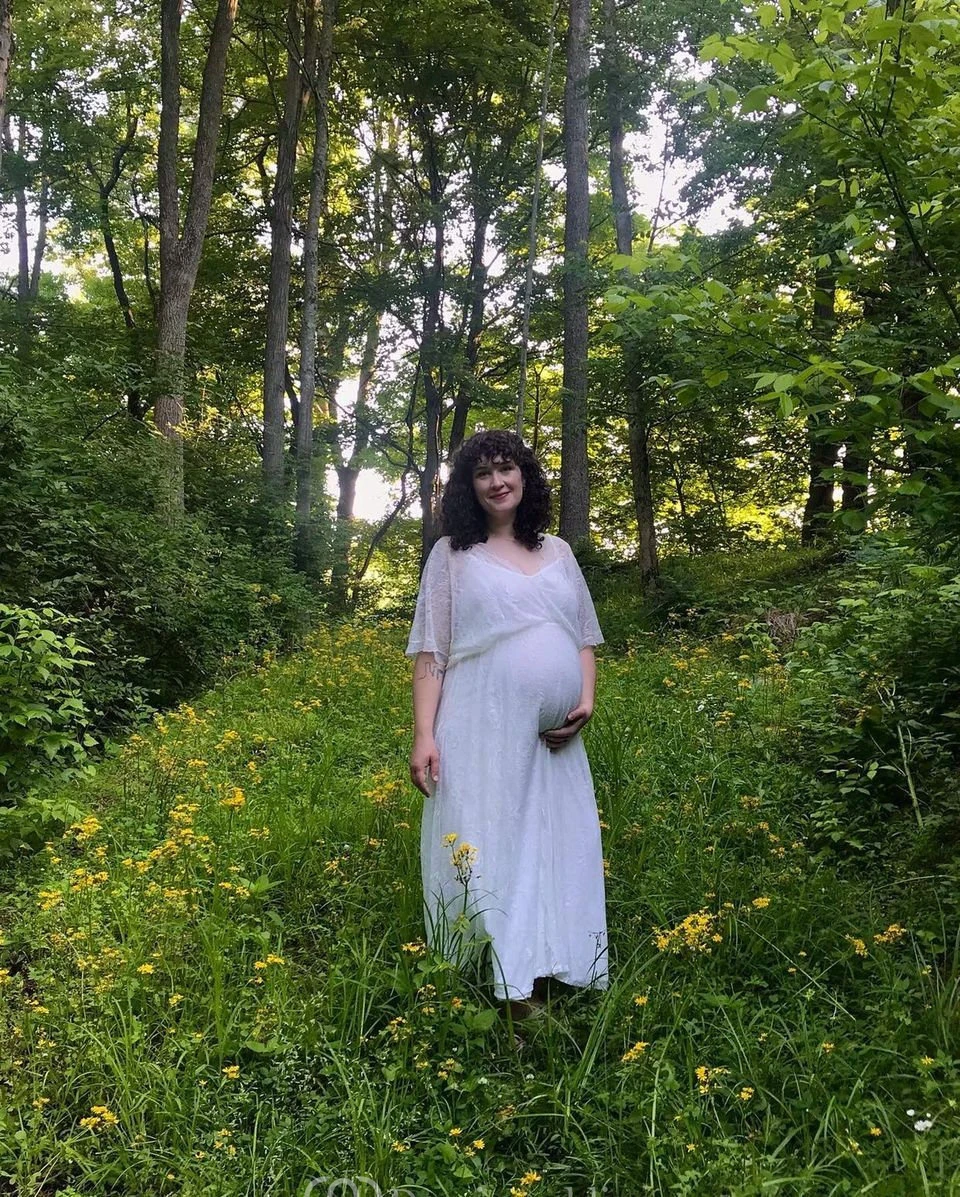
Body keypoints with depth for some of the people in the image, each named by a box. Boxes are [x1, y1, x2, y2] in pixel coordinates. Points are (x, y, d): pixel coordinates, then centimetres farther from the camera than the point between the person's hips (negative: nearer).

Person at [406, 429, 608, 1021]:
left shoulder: (558, 552, 15)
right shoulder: (452, 554, 5)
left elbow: (584, 637, 19)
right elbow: (430, 653, 1)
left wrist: (587, 699, 0)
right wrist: (424, 736, -8)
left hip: (555, 742, 4)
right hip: (482, 736, -4)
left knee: (553, 857, 7)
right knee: (485, 858, -4)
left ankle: (538, 987, 19)